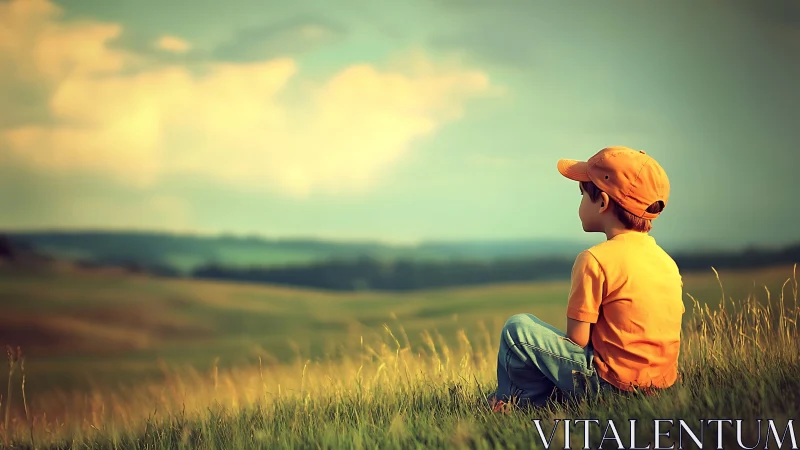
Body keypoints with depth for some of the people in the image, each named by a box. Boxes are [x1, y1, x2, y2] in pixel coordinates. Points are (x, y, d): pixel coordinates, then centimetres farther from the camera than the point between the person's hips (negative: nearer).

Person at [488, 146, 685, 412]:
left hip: (611, 382, -8)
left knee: (518, 328, -2)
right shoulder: (666, 261, 9)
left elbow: (577, 338, -13)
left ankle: (532, 399, 10)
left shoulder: (595, 260, -14)